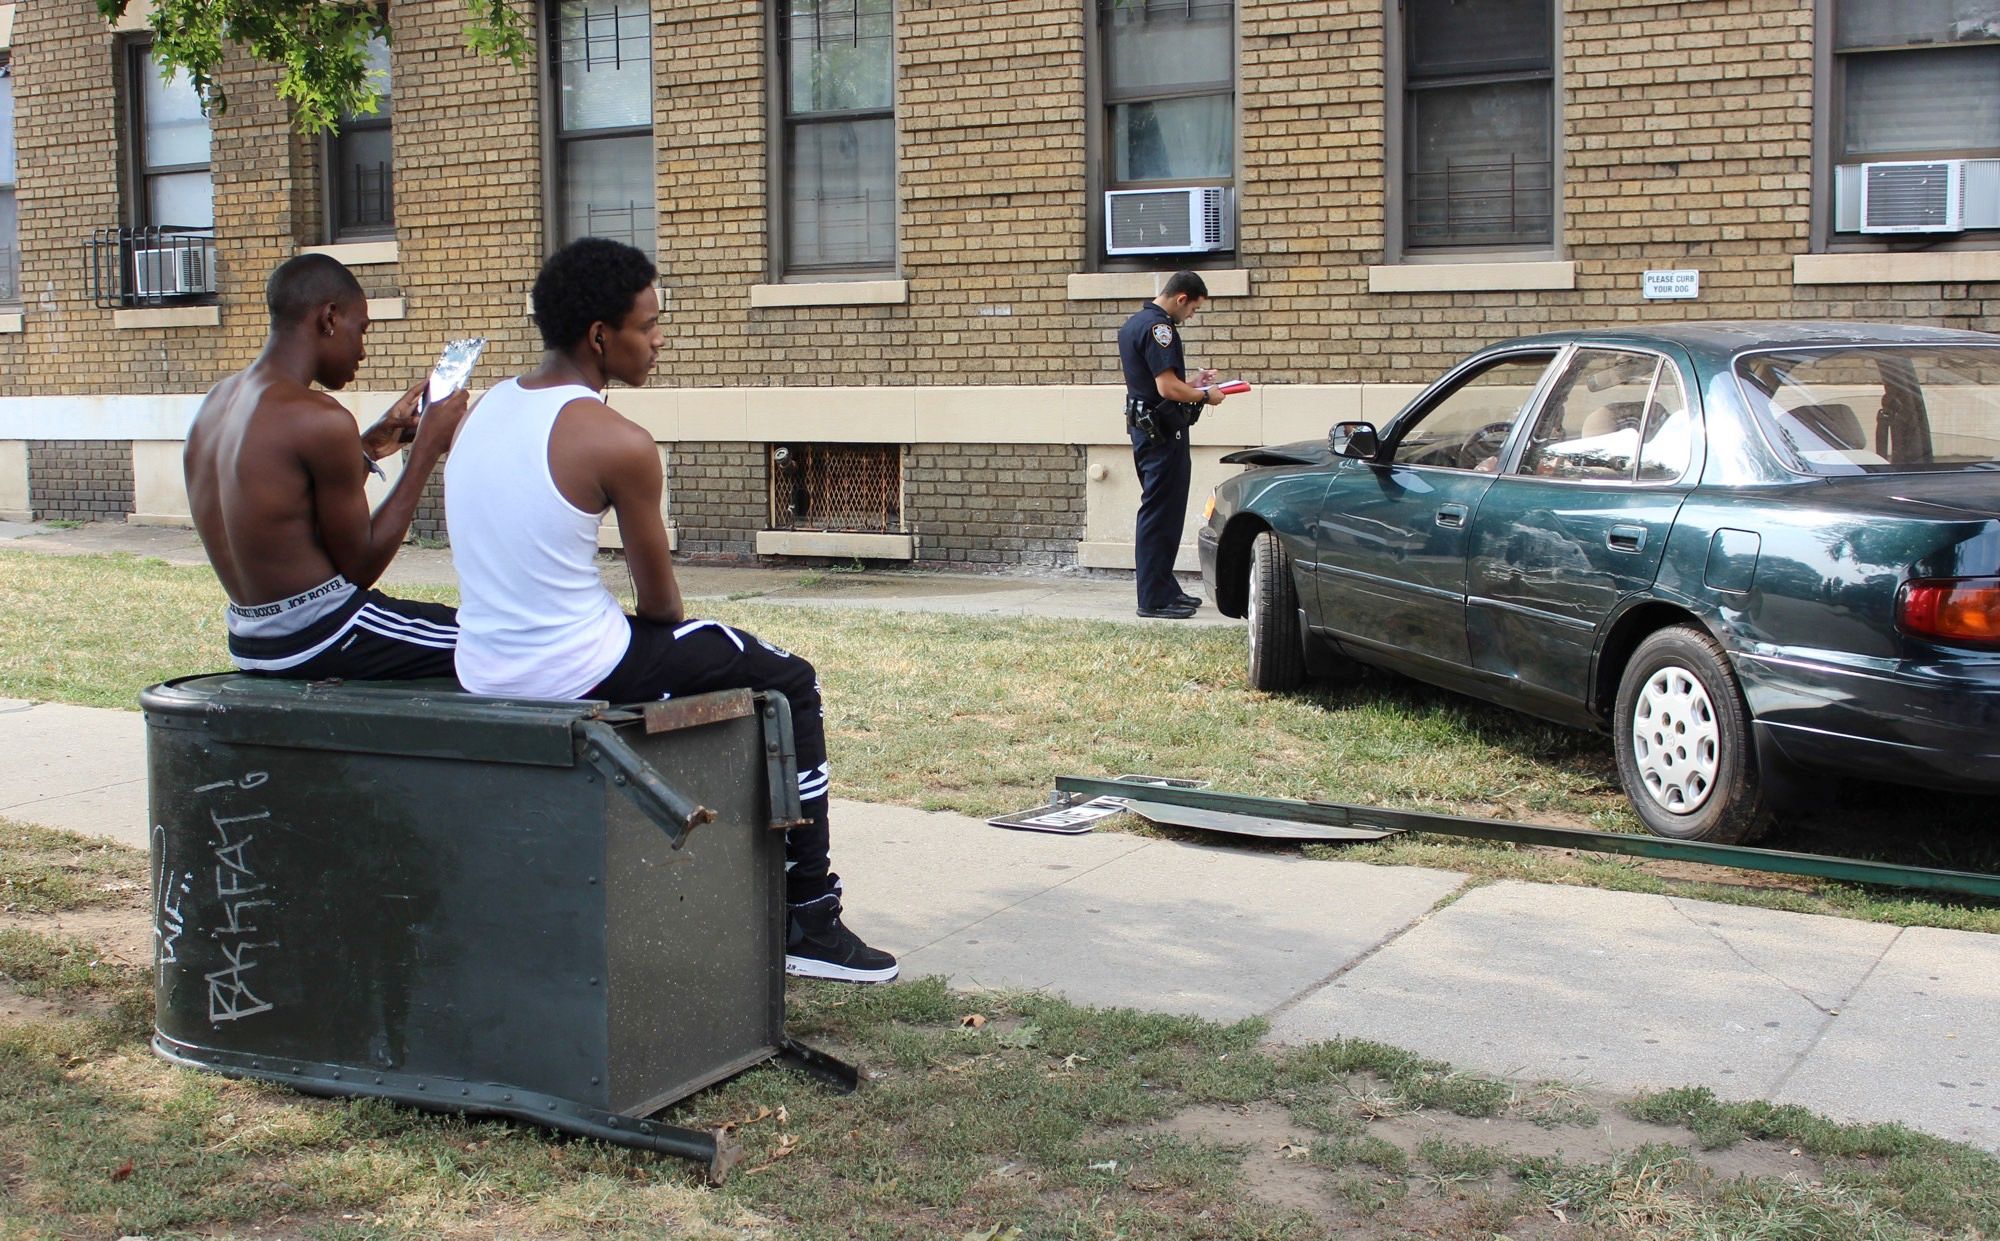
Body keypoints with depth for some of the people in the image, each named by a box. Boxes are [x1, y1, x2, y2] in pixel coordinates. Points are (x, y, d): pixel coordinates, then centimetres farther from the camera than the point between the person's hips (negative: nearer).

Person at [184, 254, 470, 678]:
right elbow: (361, 567, -12)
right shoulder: (320, 420, -19)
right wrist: (426, 449, -7)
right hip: (319, 640, -10)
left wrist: (369, 448, 16)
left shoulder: (216, 403, 8)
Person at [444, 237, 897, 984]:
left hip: (481, 674, 9)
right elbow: (660, 601, -6)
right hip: (572, 676, -8)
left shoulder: (484, 410, 7)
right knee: (789, 684, 9)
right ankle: (807, 918, 12)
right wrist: (677, 630, 17)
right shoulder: (618, 442, -16)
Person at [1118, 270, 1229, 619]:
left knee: (1161, 511, 17)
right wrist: (1204, 395, -8)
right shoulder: (1158, 328, -17)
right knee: (1160, 514, -7)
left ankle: (1165, 588, 23)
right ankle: (1154, 599, -5)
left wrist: (1191, 383, 18)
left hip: (1144, 428, 11)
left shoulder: (1133, 324, 15)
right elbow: (1168, 388, -23)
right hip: (1163, 431, -11)